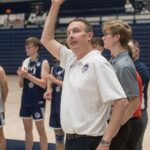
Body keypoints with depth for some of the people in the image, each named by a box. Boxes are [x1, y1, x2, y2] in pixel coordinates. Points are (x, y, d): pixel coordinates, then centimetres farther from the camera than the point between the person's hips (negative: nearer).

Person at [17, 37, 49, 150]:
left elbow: (43, 84, -17)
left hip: (38, 101, -6)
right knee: (27, 129, 13)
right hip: (26, 100, 6)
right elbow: (21, 85, 10)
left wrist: (28, 75, -22)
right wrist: (21, 76, -10)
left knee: (41, 129, 2)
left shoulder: (43, 63, -9)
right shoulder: (25, 62, 9)